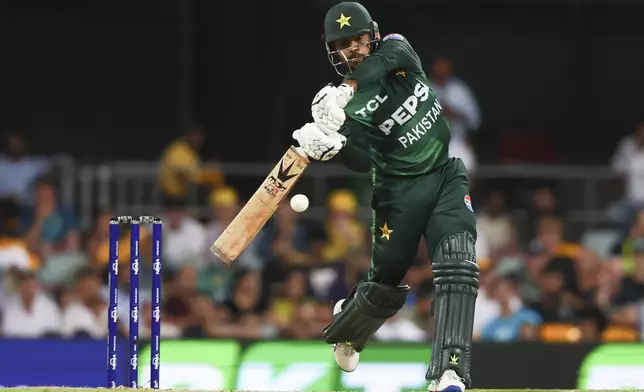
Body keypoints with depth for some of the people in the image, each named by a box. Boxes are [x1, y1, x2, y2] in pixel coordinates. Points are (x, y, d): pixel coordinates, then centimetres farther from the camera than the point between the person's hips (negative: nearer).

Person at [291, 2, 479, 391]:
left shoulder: (395, 47, -4)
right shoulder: (347, 105, -12)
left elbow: (387, 59, -29)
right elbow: (362, 161, -24)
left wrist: (346, 90, -41)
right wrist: (333, 144, -45)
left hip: (445, 177, 2)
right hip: (399, 190, -1)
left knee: (458, 268, -18)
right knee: (386, 282, 4)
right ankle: (345, 328, 40)